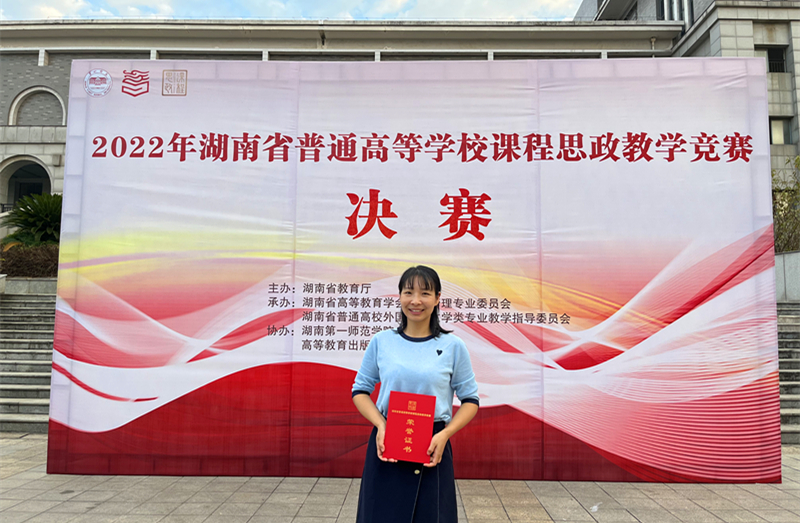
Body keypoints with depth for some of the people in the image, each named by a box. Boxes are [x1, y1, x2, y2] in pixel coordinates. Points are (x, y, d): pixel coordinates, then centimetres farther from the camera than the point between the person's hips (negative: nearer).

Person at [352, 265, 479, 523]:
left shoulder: (453, 346, -2)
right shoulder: (381, 342, 1)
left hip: (432, 447, -1)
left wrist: (444, 435, -12)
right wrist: (380, 425, -10)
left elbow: (470, 399, 3)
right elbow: (360, 389, 7)